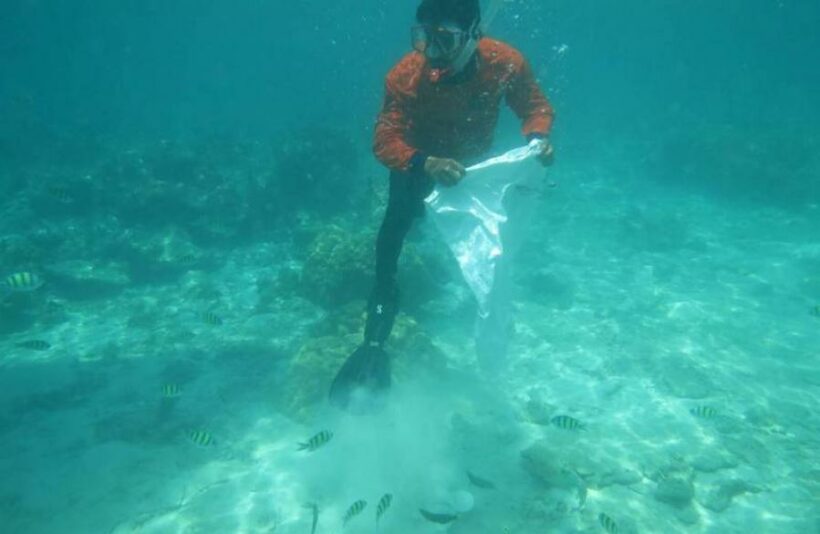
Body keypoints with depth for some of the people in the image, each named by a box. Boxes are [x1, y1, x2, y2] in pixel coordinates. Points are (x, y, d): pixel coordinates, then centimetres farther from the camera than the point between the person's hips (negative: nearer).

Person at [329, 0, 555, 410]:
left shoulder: (506, 63, -29)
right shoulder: (404, 76, -34)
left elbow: (536, 106, -15)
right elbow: (385, 140, -36)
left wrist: (537, 138, -37)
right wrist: (426, 164, -55)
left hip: (473, 160, 3)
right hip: (418, 162, -3)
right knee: (395, 225, -16)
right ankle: (375, 342, -9)